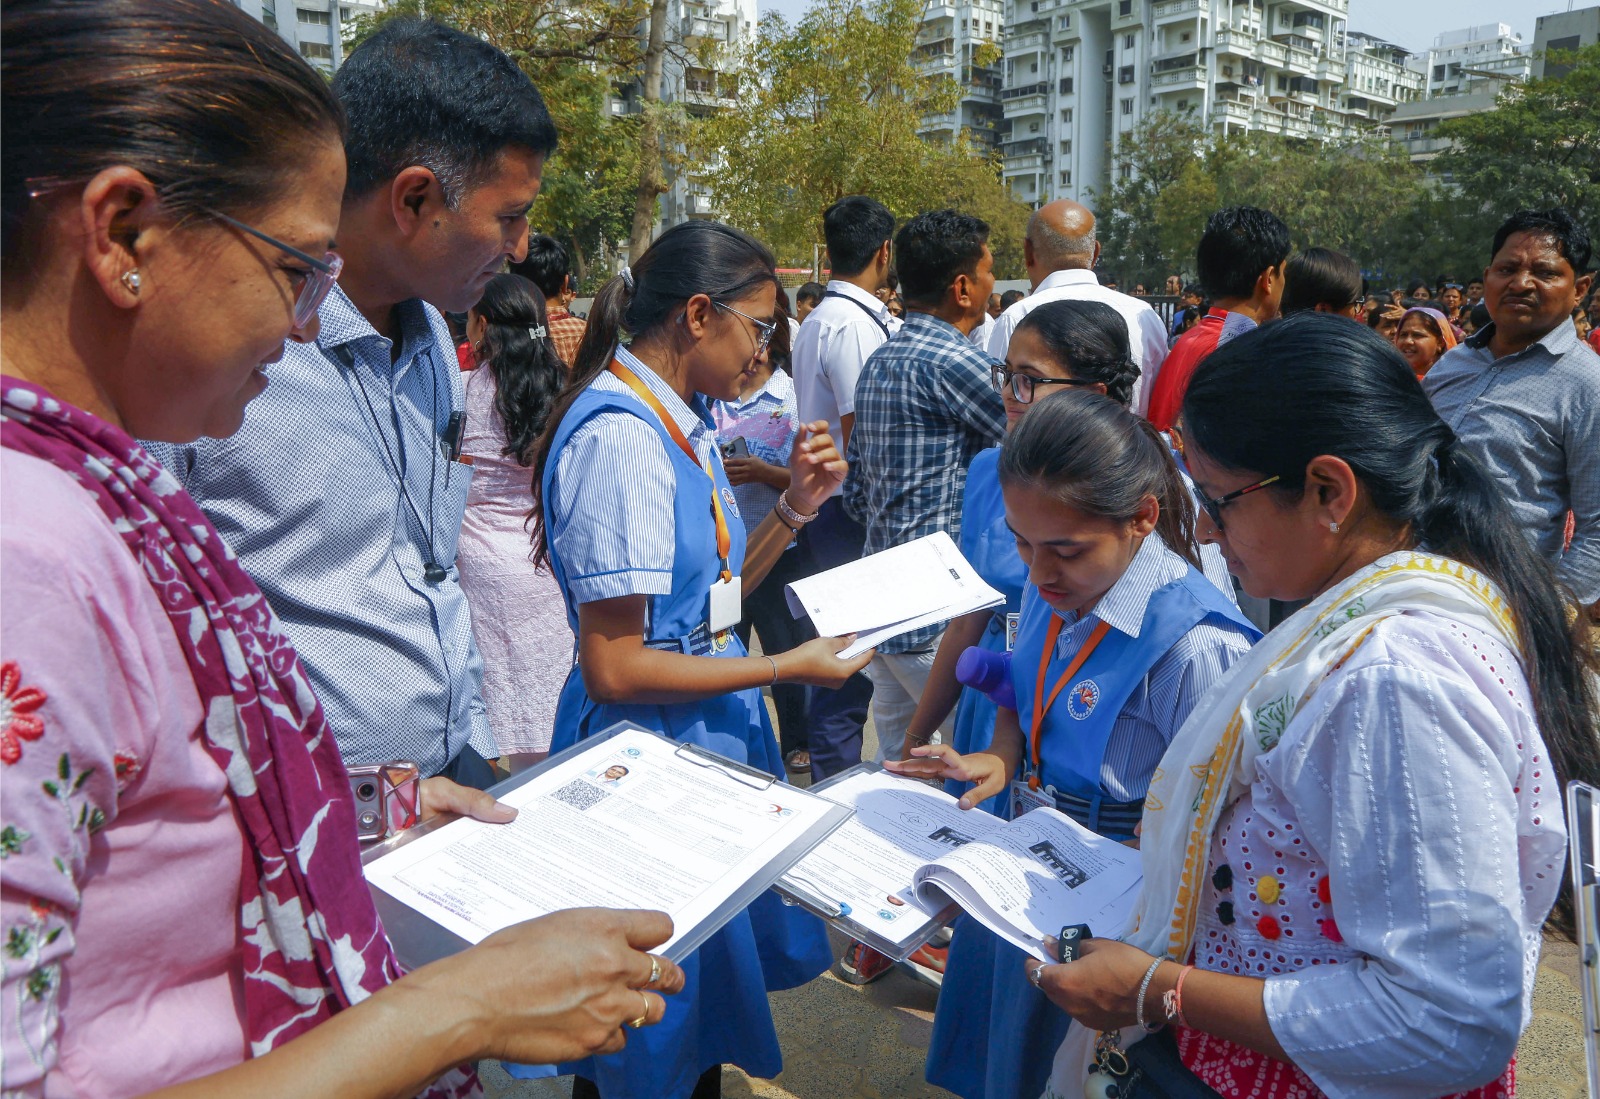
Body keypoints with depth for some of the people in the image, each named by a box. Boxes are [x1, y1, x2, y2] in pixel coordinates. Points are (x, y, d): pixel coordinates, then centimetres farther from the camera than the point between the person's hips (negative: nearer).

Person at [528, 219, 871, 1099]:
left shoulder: (680, 421, 7)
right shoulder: (619, 438, -22)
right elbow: (615, 668, -23)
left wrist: (793, 509, 0)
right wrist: (788, 668, -17)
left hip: (712, 728, 9)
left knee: (710, 997, 23)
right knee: (660, 1017, 11)